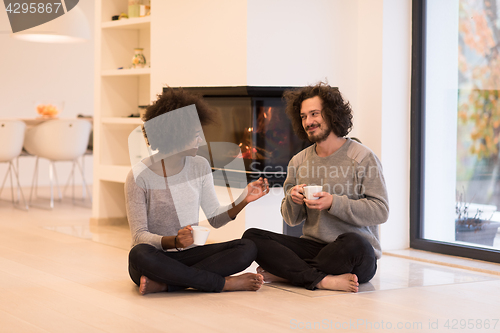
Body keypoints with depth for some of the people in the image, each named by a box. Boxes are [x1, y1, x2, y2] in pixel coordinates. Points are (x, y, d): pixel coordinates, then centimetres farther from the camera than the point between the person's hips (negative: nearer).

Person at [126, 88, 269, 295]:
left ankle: (162, 284, -28)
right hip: (156, 257, -5)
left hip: (187, 254, 5)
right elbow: (139, 235, -13)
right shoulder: (140, 176, -11)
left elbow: (215, 218, 8)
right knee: (139, 254, -40)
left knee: (247, 249, -19)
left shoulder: (200, 167, 6)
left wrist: (243, 200, -10)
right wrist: (174, 241, -32)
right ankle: (224, 283, -28)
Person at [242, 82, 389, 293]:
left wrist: (334, 203, -20)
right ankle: (323, 280, -28)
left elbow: (380, 211, -10)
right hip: (312, 246, 5)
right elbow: (292, 220, 15)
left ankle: (283, 272, -20)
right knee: (251, 236, -15)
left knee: (352, 243, -41)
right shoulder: (298, 162, 13)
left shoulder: (362, 157, -3)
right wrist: (292, 201, -9)